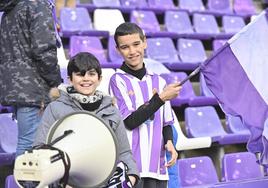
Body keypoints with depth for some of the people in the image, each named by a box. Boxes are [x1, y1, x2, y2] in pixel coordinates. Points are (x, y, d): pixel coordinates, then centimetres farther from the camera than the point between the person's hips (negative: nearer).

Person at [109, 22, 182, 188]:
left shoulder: (158, 81, 13)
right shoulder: (118, 80, -1)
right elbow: (129, 121, -10)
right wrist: (160, 98, -12)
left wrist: (169, 142, -2)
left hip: (157, 167, 5)